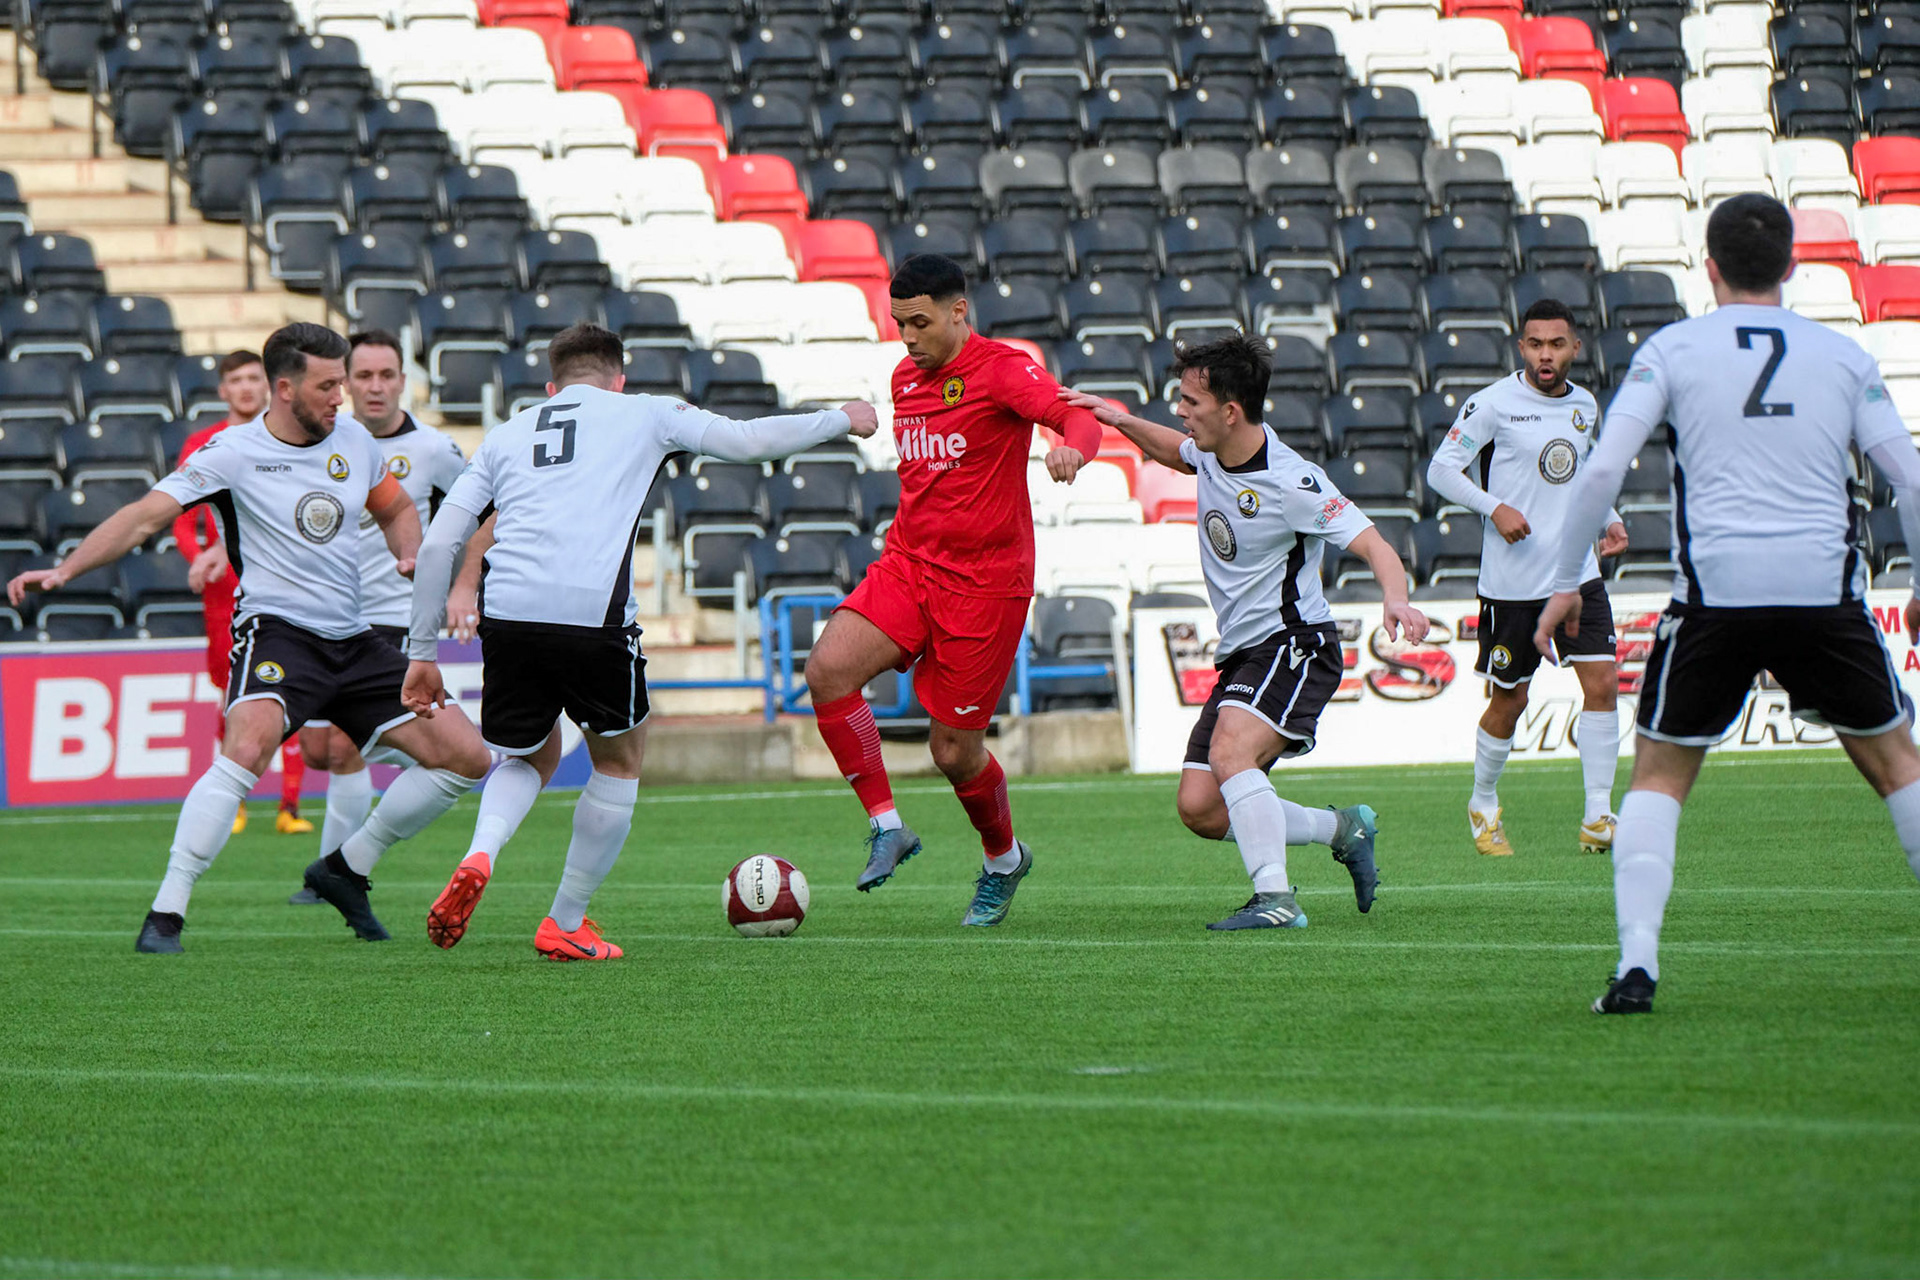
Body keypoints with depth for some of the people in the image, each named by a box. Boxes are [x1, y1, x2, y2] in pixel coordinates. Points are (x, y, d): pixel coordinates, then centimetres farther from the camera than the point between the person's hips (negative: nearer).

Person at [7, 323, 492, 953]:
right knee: (247, 746, -35)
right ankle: (166, 913, -28)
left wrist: (413, 558, 4)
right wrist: (63, 570, -23)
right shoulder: (233, 453, -9)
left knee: (465, 756, 3)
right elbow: (145, 515, -12)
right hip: (275, 629, -6)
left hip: (353, 640, 6)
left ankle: (345, 868, 20)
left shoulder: (353, 439, 8)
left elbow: (397, 509, 25)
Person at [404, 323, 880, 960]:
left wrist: (423, 650, 23)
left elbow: (438, 544, 18)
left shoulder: (506, 435, 25)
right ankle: (566, 924, 21)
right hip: (594, 615, -3)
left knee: (530, 756, 26)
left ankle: (479, 857, -4)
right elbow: (750, 440, 19)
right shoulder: (644, 414, 18)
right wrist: (840, 420, 36)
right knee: (619, 762, 21)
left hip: (508, 616, 3)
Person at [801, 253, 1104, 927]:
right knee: (827, 669, -20)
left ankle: (1004, 859, 29)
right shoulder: (906, 378, 12)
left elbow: (1079, 417, -28)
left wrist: (1071, 448, -50)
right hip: (907, 566, 6)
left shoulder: (1001, 369, -11)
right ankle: (886, 827, -9)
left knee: (955, 751, -1)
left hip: (985, 581, -6)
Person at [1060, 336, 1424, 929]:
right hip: (1240, 656, 9)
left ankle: (1276, 899, -33)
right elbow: (1175, 450, 30)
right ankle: (1342, 828, 17)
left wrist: (1395, 599, -42)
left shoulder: (1291, 482, -19)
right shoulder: (1212, 453, 4)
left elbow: (1373, 545, -22)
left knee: (1229, 751, -33)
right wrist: (1121, 420, 14)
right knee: (1199, 808, -1)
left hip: (1296, 642, -9)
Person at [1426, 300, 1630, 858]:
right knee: (1507, 703, 4)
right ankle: (1483, 807, 28)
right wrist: (1495, 507, -19)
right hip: (1511, 582, -4)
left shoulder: (1584, 406, 9)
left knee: (1602, 684, -9)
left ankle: (1598, 818, -4)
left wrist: (1609, 519, 11)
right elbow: (1441, 469, -6)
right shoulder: (1494, 403, -9)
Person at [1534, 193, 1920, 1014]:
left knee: (1659, 775, 11)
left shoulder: (1672, 350, 7)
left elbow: (1602, 470, -1)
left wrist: (1567, 580, 8)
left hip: (1714, 592, -1)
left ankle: (1636, 961, -6)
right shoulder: (1842, 356, 12)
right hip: (1826, 593, 1)